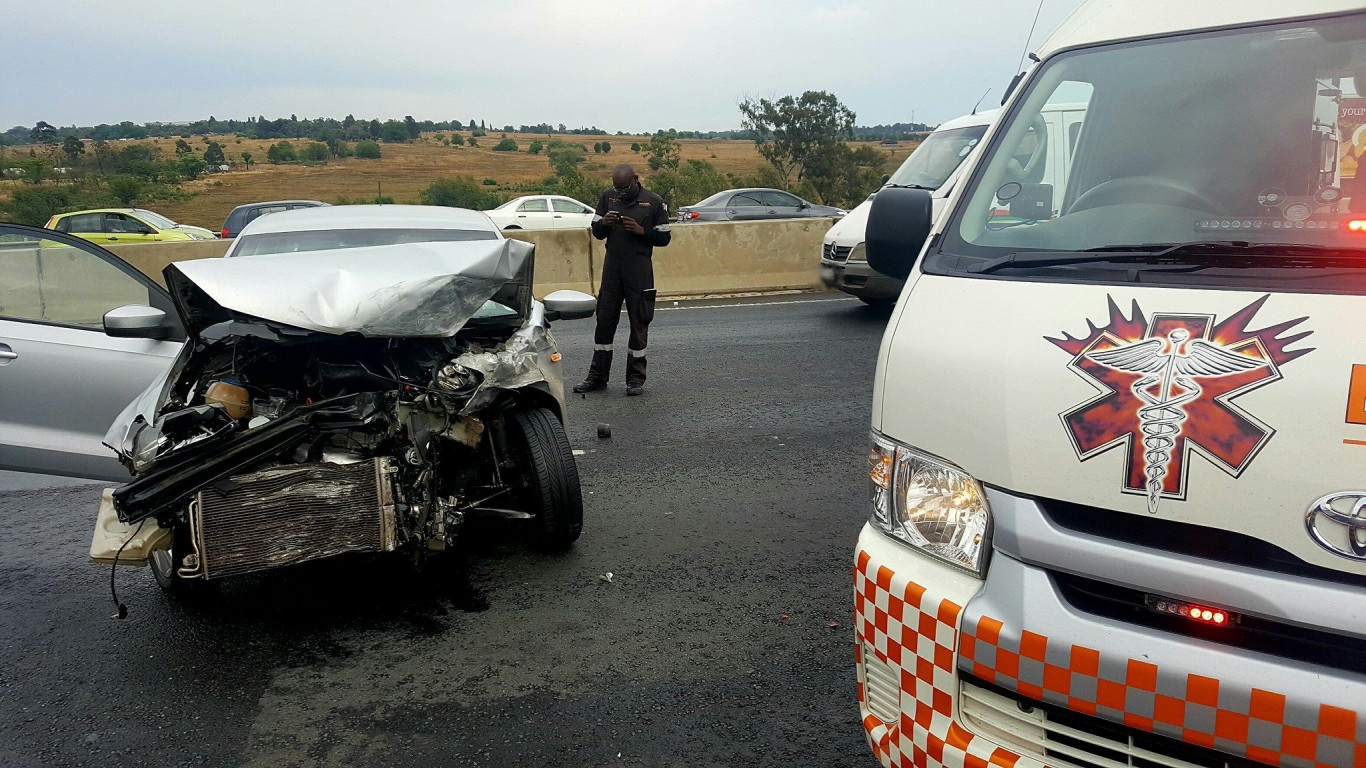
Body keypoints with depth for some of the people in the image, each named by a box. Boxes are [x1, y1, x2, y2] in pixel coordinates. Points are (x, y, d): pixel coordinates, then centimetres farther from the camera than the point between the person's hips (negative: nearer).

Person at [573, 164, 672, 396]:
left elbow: (664, 237, 0)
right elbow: (596, 232, 13)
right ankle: (598, 376, 14)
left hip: (639, 270, -3)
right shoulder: (607, 198, 9)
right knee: (604, 321, 5)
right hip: (612, 268, 3)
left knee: (639, 323, 1)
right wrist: (604, 223, -10)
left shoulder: (654, 202, -1)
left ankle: (635, 379, 10)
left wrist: (641, 230, -16)